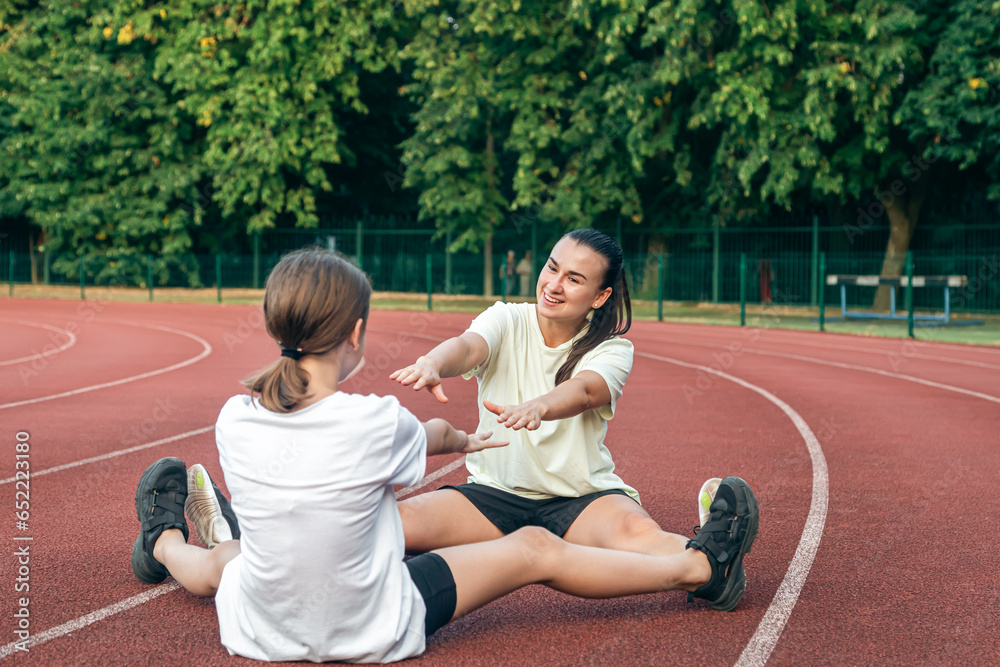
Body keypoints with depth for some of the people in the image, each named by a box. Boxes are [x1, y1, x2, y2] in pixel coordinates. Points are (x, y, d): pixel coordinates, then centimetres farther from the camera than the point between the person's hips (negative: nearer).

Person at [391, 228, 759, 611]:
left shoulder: (612, 349, -2)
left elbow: (583, 391, -26)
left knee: (635, 532, -37)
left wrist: (536, 407, -50)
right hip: (496, 491, 2)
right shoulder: (506, 321, 1)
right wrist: (432, 364, -48)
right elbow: (467, 348, -22)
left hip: (583, 498, -2)